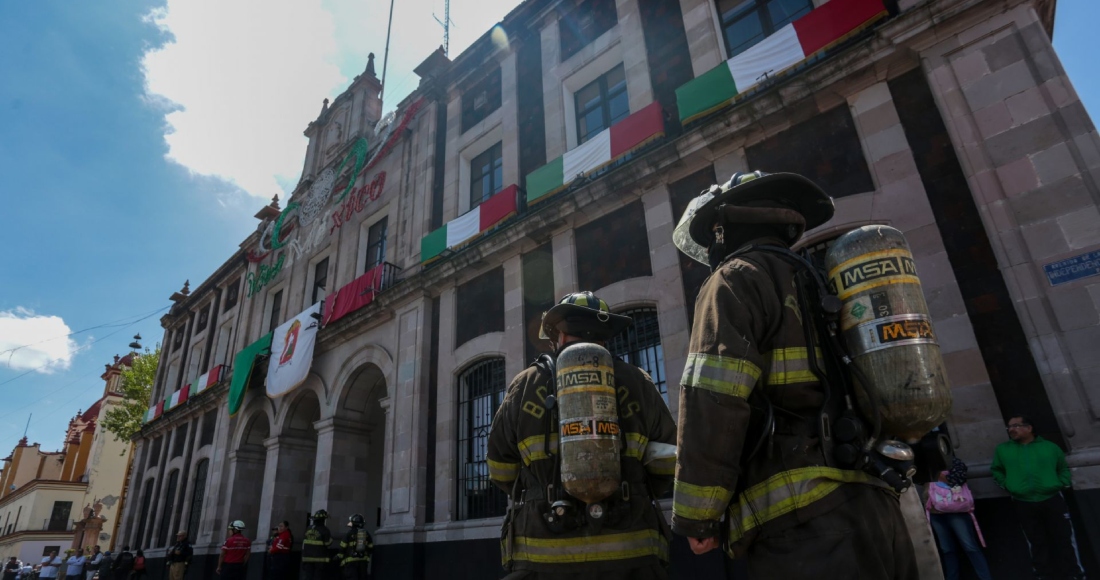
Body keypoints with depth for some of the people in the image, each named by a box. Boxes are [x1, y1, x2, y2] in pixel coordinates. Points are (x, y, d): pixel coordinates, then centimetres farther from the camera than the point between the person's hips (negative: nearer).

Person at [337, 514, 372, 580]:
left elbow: (342, 548, -5)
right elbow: (370, 547, 10)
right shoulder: (366, 534, 8)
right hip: (363, 561, 5)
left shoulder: (349, 533, -6)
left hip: (351, 560, -5)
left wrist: (341, 562, 5)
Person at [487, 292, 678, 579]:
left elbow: (501, 470, 9)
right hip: (629, 556, 1)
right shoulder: (636, 381, 5)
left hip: (542, 556, 0)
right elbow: (667, 461, 8)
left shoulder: (525, 385, 4)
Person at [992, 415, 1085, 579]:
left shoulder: (1049, 447, 7)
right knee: (1038, 544, 7)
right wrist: (1006, 485, 3)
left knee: (1065, 541, 4)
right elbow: (996, 470, 18)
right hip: (1023, 504, 0)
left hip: (1052, 500, 0)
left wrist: (1062, 484, 3)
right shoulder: (1003, 449, 7)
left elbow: (1063, 468, 19)